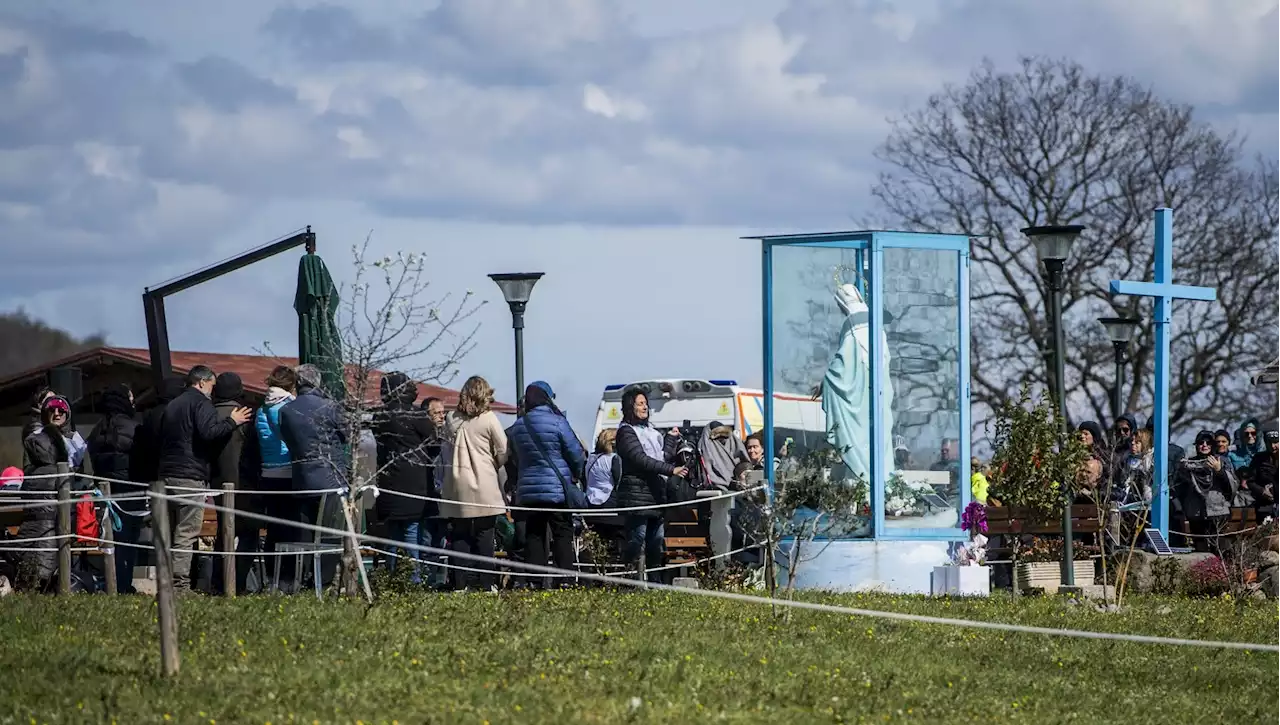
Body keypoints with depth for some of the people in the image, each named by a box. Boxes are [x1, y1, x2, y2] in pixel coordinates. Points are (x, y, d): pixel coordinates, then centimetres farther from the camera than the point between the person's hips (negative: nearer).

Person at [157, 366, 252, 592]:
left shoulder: (172, 406, 22)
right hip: (191, 477, -8)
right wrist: (232, 422, -6)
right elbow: (208, 432, -18)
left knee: (170, 534, 9)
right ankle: (180, 584, -16)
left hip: (167, 474, 8)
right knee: (187, 533, -10)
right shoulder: (201, 403, -4)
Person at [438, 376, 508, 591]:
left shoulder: (451, 419, 5)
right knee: (484, 537, 2)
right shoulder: (488, 419, -5)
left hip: (456, 487, 3)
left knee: (459, 536, 5)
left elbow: (446, 449, 11)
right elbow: (503, 452, -2)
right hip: (484, 488, -3)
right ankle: (485, 583, 0)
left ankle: (462, 583, 0)